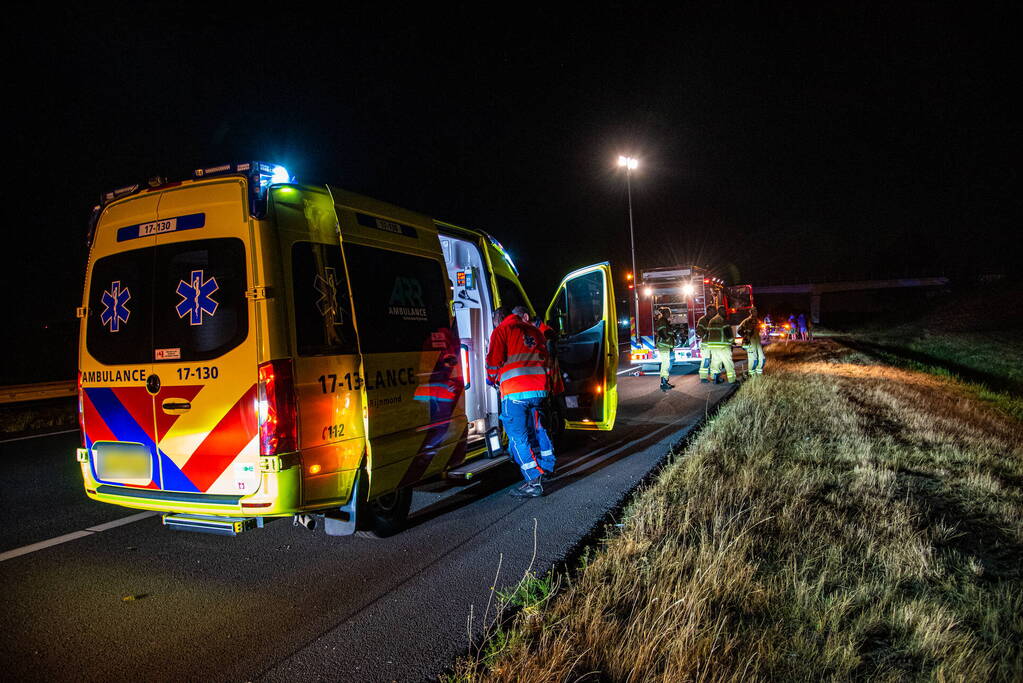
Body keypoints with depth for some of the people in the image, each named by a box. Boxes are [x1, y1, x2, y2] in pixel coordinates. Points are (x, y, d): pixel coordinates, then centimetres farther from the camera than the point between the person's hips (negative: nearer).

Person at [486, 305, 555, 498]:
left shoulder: (502, 330, 4)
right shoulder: (535, 332, 21)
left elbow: (494, 361, -2)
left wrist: (492, 379, 17)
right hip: (539, 390, 6)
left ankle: (534, 481, -8)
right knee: (536, 429, 23)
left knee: (518, 436, -2)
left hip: (515, 391, -6)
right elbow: (545, 361, 25)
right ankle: (547, 467, 35)